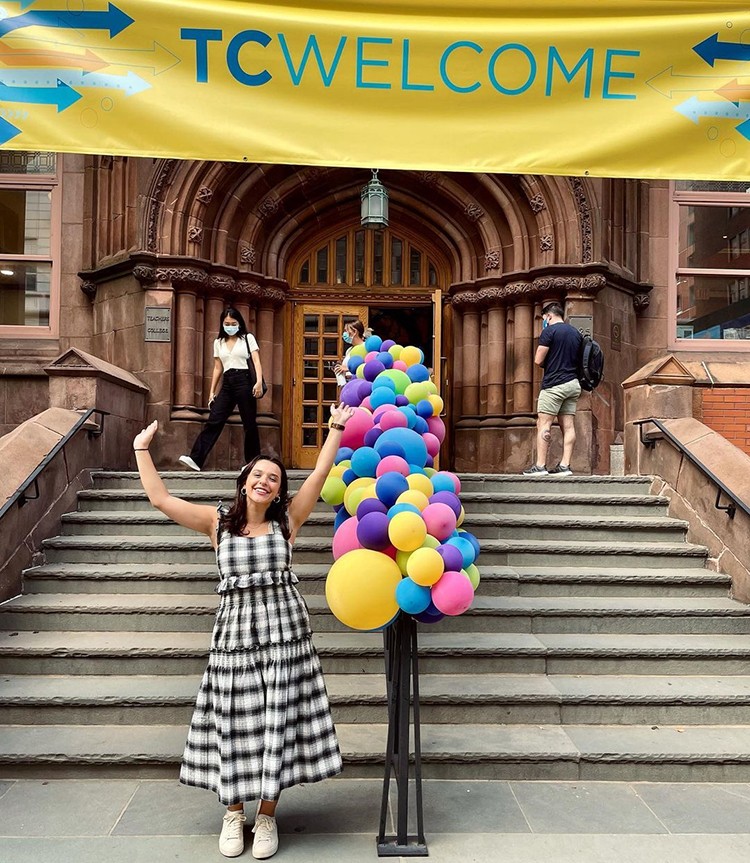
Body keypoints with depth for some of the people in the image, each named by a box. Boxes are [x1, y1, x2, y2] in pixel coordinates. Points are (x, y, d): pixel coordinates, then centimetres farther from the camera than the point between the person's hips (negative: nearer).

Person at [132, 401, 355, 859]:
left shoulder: (288, 520, 2)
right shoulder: (217, 522, 3)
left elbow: (320, 474, -4)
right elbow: (161, 499, -2)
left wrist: (336, 429, -7)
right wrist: (143, 450, 0)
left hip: (284, 628, 0)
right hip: (235, 628, 0)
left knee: (279, 720, 3)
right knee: (234, 723, 5)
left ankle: (267, 814, 19)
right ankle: (234, 811, 25)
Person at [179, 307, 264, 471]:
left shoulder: (248, 338, 5)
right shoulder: (218, 342, 17)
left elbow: (256, 361, -4)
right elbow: (218, 368, 18)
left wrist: (259, 382, -20)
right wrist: (212, 391, 13)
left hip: (245, 381, -4)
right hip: (227, 384, 4)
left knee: (249, 424, 0)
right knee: (214, 421, -6)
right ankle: (196, 459, -14)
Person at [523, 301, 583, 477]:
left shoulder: (549, 331, -7)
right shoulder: (576, 333, 16)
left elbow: (538, 360, -10)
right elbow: (579, 360, 20)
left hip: (554, 384, -7)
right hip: (573, 384, 8)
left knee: (544, 424, -5)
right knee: (568, 426, 4)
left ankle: (540, 466, -7)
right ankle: (565, 466, 2)